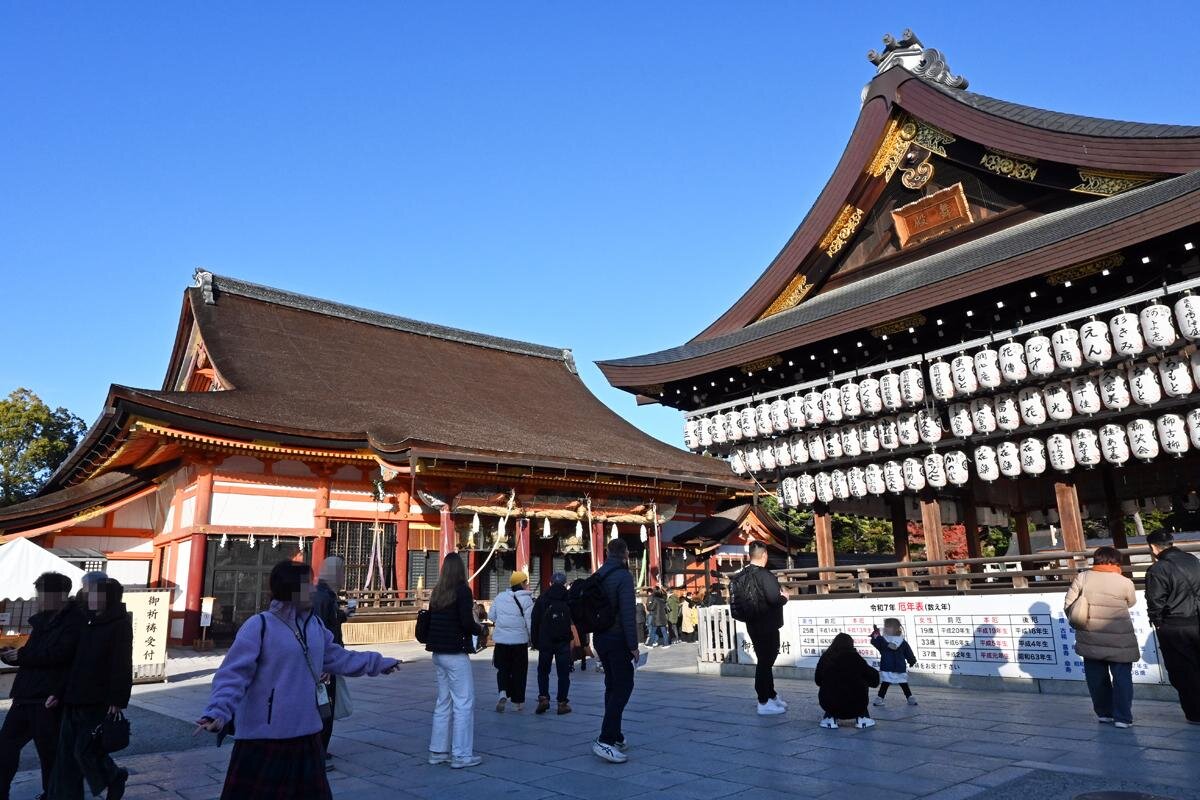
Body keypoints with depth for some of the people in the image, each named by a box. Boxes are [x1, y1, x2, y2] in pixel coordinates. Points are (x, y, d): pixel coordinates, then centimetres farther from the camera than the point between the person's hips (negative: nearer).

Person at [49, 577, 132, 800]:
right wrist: (59, 691, 12)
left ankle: (115, 778, 21)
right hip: (74, 699, 7)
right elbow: (73, 659, 17)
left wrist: (118, 701, -18)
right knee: (66, 753, 7)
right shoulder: (86, 621, 12)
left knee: (86, 749, -3)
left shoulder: (120, 624, -11)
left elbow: (122, 666, -15)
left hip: (99, 702, -7)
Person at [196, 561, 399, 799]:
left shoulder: (316, 625, 8)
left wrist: (378, 663, 24)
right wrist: (219, 712, -31)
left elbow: (338, 658, 19)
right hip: (264, 738, -6)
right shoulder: (259, 626, -14)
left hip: (306, 735, 7)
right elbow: (233, 675, -17)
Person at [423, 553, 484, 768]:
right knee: (464, 703, 0)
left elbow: (432, 620, 12)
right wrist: (480, 630, 0)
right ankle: (461, 755, 3)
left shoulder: (437, 592, 8)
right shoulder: (462, 590, -12)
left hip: (438, 653, 8)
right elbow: (467, 622, -20)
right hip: (456, 654, -8)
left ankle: (438, 751, 22)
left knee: (443, 702, 16)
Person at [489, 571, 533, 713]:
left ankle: (503, 693, -9)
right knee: (519, 671, 9)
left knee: (503, 669, 14)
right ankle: (517, 702, 14)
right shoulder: (526, 599, -8)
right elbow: (529, 621, -10)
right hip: (519, 639, -3)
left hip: (501, 639, 3)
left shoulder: (500, 597, 4)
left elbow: (491, 616, 9)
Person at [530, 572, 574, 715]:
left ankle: (543, 697, 0)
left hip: (545, 641, 1)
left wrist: (535, 641, 8)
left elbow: (535, 622, 3)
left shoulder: (542, 598, 4)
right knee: (563, 672, 7)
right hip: (563, 642, 0)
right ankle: (562, 703, 5)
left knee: (543, 670, 14)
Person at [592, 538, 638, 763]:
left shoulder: (598, 576, 9)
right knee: (623, 687, -5)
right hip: (617, 639, -8)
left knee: (612, 686, 17)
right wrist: (633, 645, -17)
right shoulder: (623, 576, -15)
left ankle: (615, 737, 22)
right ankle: (605, 740, -12)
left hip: (600, 638, 8)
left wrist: (595, 642, 20)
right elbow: (628, 613, -21)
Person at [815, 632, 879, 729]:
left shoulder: (825, 657, 1)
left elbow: (818, 681, 11)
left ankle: (831, 718, 19)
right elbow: (873, 676, 2)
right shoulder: (854, 657, -4)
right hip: (854, 706, -1)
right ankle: (861, 718, 23)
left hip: (830, 705, 1)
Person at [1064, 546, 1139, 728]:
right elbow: (1131, 603, 10)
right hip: (1119, 640, -2)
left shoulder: (1082, 578, -5)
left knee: (1097, 678, 14)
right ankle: (1122, 718, 10)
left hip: (1090, 639, 2)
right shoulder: (1125, 583, -9)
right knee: (1122, 678, 10)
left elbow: (1068, 605, -6)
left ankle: (1104, 713, 24)